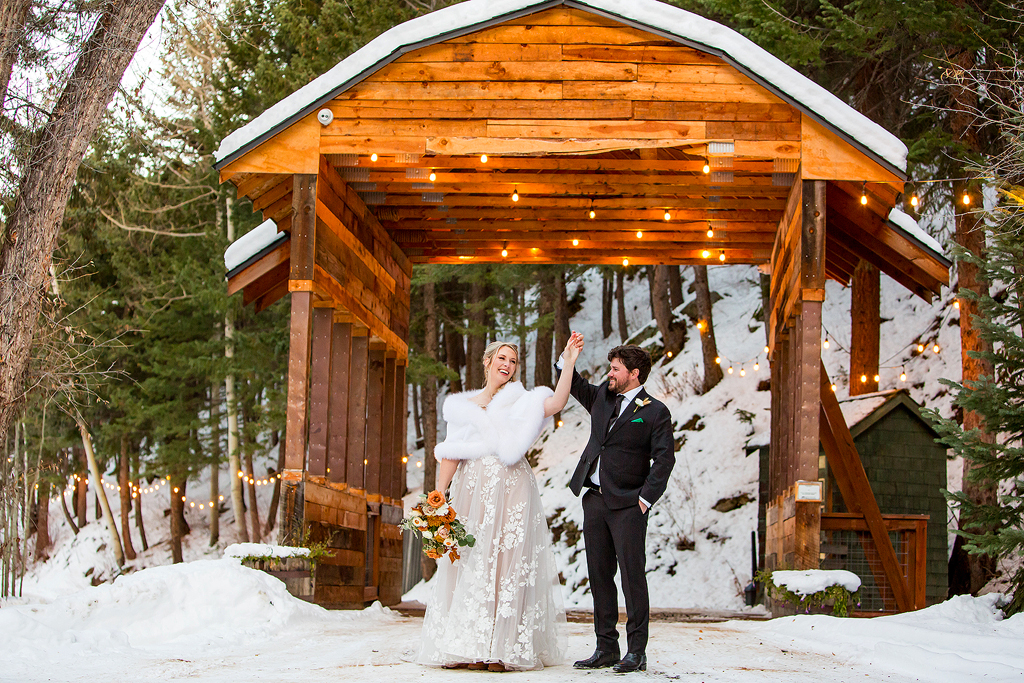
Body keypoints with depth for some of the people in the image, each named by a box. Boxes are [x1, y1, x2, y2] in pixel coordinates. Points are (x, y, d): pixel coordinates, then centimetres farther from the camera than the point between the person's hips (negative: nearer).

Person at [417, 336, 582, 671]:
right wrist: (438, 497, 3)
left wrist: (568, 365, -18)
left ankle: (500, 649, -7)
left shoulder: (522, 400, 8)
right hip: (471, 490, 3)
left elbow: (556, 403, -12)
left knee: (505, 564, -7)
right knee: (466, 565, -1)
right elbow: (451, 454, 11)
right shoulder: (464, 405, 16)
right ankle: (466, 648, 3)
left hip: (511, 490, -3)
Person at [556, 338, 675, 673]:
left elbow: (664, 458, -8)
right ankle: (606, 648, 15)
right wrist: (568, 355, 11)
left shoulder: (655, 412, -4)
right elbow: (574, 385, 28)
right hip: (594, 500, 6)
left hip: (627, 506, -6)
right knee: (600, 577, 8)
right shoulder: (602, 397, 14)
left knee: (632, 576, -6)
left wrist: (645, 498, -13)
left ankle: (636, 652, -1)